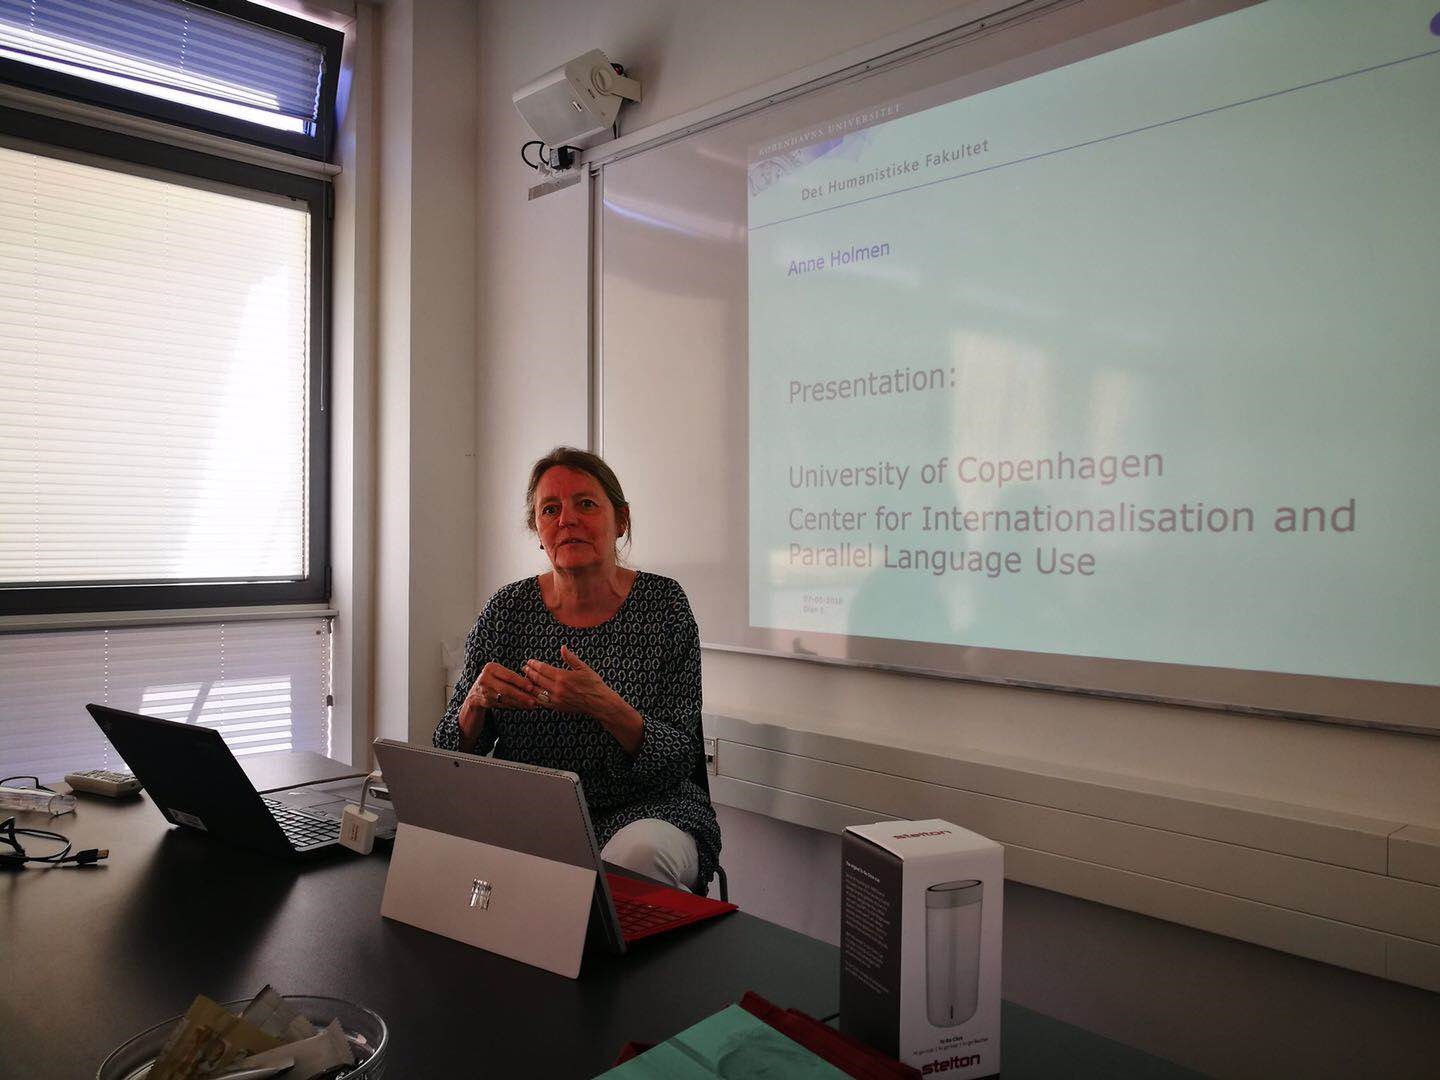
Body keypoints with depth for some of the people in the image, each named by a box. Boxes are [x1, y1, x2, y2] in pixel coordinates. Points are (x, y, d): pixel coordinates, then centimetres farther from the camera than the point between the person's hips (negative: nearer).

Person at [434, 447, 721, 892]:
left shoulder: (662, 602, -6)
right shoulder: (508, 611, -1)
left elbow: (680, 759, -10)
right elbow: (453, 755, 4)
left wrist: (604, 705, -28)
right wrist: (477, 701, -19)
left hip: (642, 809, -1)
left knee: (640, 852, -33)